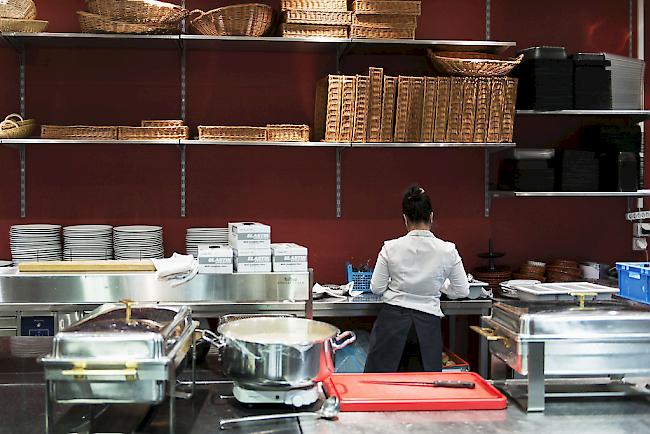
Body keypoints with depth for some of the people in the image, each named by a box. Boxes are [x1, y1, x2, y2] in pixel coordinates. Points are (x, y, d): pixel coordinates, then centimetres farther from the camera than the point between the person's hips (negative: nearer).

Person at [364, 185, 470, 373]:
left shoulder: (391, 248, -6)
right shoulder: (447, 250, -5)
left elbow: (376, 288, 1)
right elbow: (462, 291, 4)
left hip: (392, 317, 0)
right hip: (428, 321, 0)